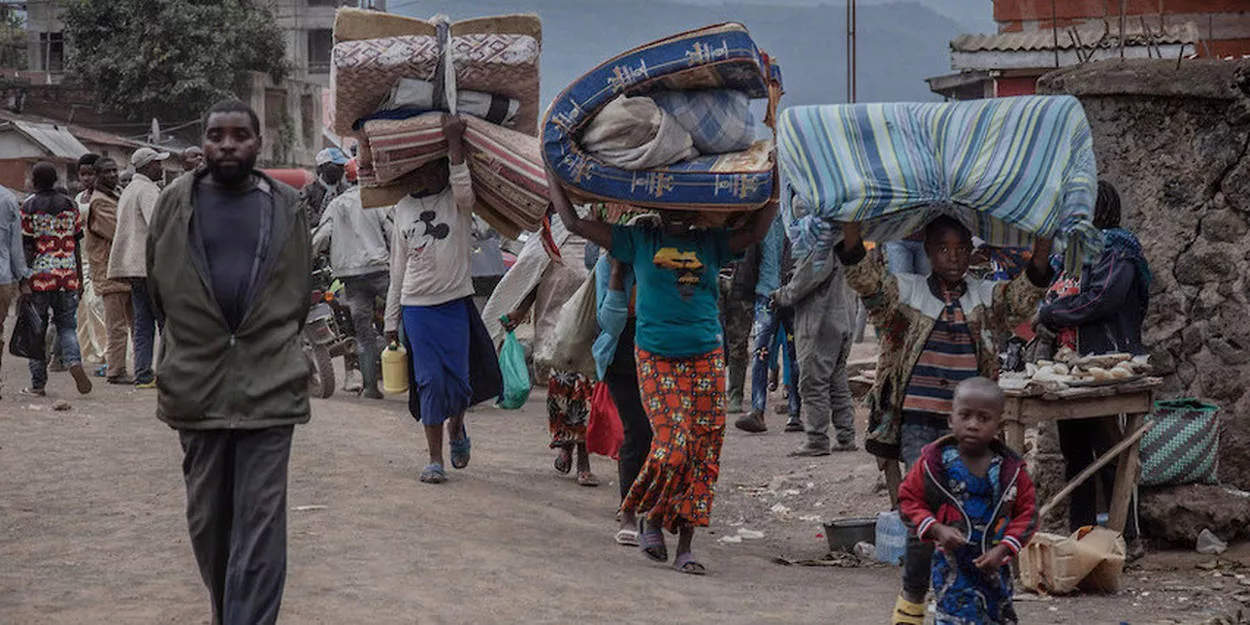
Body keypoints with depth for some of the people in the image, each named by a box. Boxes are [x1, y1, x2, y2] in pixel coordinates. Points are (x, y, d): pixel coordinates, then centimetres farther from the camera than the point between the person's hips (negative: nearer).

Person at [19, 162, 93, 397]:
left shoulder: (28, 207, -3)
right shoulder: (70, 205, 6)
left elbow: (26, 247, -6)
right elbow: (76, 245, 8)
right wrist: (80, 278, 15)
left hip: (40, 275, -3)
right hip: (67, 275, 3)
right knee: (66, 326, 12)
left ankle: (38, 384, 8)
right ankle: (74, 362, -15)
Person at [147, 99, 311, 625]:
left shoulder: (285, 206, 6)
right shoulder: (175, 202, 5)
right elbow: (158, 285, 14)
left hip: (270, 386, -1)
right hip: (196, 384, 1)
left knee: (260, 523, -7)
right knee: (207, 517, 10)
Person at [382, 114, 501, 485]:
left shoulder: (455, 201, 4)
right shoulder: (404, 208, 11)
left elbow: (463, 189, -24)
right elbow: (398, 269, 15)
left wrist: (454, 142, -26)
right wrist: (391, 321, 14)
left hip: (456, 302, -1)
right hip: (416, 305, 2)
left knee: (459, 379, 0)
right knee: (429, 381, -4)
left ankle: (456, 427, 33)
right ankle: (435, 459, 4)